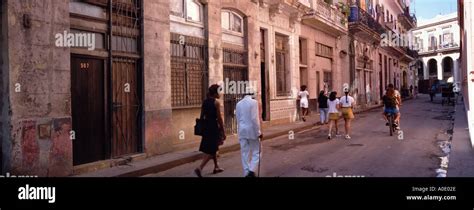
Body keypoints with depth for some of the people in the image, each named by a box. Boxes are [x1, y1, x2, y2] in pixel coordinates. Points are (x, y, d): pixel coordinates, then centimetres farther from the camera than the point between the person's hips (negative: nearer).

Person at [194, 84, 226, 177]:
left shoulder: (205, 102, 9)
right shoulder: (216, 102, -11)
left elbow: (203, 116, 12)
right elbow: (219, 118, -12)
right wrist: (223, 132, -7)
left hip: (206, 126, 8)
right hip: (214, 126, -8)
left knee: (213, 148, 20)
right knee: (211, 150, -3)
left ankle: (216, 167, 31)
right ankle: (200, 168, -15)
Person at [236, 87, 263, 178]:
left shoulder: (239, 104, 7)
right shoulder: (253, 102, -10)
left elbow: (238, 119, 10)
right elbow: (255, 119, -15)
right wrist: (259, 132, -9)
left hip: (242, 131, 5)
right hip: (252, 130, -5)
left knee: (245, 153, 9)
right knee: (256, 151, 7)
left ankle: (246, 173, 13)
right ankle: (252, 170, -6)